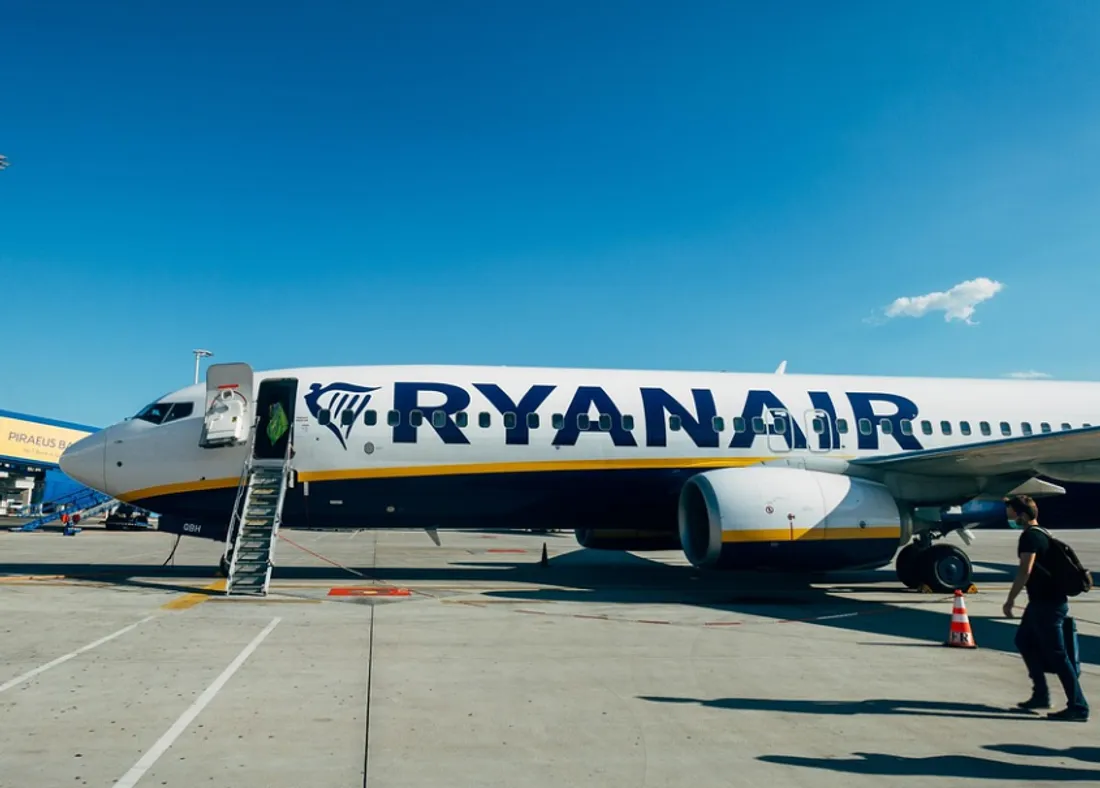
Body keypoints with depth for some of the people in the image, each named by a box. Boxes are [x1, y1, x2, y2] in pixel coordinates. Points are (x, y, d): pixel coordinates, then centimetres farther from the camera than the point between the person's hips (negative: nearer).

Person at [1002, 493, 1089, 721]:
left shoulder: (1030, 536, -17)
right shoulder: (1040, 534, 13)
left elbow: (1025, 571, -24)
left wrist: (1010, 600, -19)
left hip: (1047, 603, -10)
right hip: (1043, 601, 10)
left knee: (1056, 654, -5)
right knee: (1024, 641, 17)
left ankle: (1078, 707, 1)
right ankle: (1041, 695, 23)